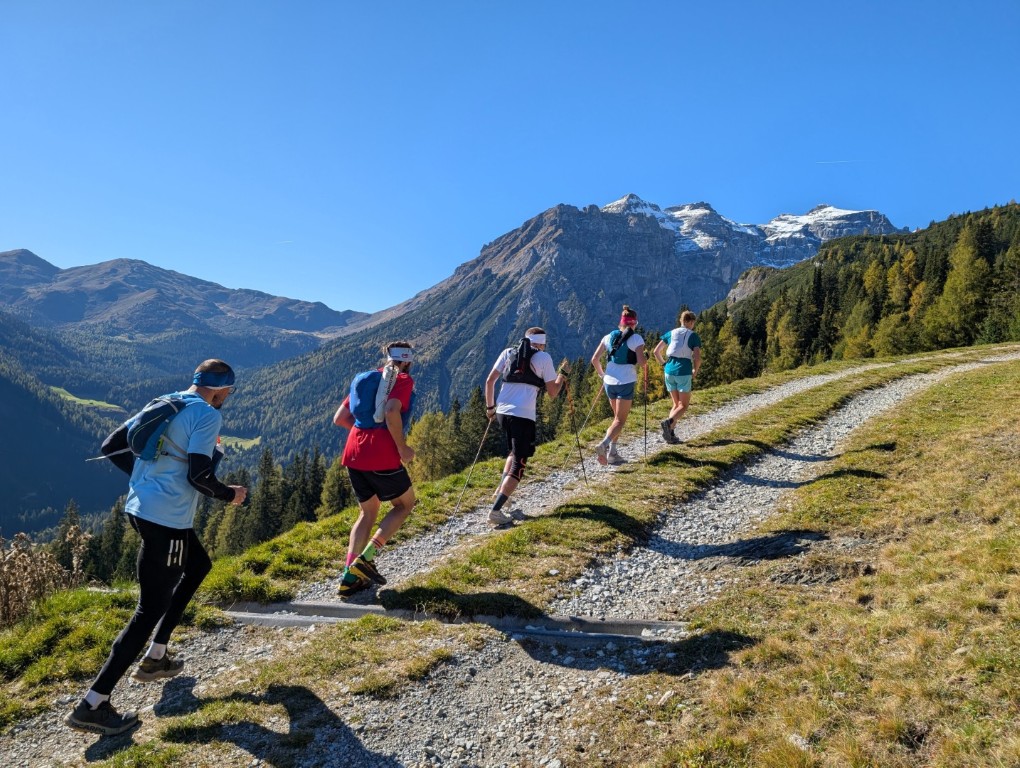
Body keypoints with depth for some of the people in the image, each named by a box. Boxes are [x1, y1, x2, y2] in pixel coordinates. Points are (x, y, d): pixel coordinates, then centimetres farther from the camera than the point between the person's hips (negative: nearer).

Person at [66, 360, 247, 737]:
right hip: (167, 519, -9)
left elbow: (111, 447, 14)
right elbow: (198, 476, -20)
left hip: (140, 508, 9)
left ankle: (155, 658, 30)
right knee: (150, 610, 0)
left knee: (198, 565, 27)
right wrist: (229, 494, -3)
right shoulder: (208, 414, -13)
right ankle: (92, 705, 3)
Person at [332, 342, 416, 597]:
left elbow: (339, 419, 16)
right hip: (382, 457, -6)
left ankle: (349, 576, 13)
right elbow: (392, 412, -21)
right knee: (404, 504, 16)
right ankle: (366, 557, 2)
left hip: (353, 455, 6)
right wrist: (402, 448, -11)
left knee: (368, 512, 21)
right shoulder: (404, 380, -1)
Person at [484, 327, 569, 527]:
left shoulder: (508, 352, 14)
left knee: (515, 452, 30)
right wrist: (563, 374, 21)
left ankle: (502, 488, 19)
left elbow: (490, 381, 12)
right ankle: (495, 511, -11)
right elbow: (553, 392, 5)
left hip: (502, 412, 6)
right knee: (519, 464, -2)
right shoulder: (543, 357, 3)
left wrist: (490, 407, 21)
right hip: (524, 415, -6)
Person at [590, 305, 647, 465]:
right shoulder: (636, 339, -6)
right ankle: (604, 444, -25)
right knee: (620, 421, 0)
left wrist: (602, 374, 19)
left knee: (617, 417, 21)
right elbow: (641, 362, -14)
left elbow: (595, 359, 5)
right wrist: (646, 360, 8)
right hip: (626, 383, -5)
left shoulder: (608, 337, 7)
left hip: (609, 382, 5)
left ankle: (612, 452, 14)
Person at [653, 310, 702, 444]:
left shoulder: (671, 333, 10)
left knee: (677, 404, 17)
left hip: (669, 371, 4)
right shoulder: (694, 337, -1)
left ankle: (670, 433, 1)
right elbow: (697, 358, -11)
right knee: (684, 406, 6)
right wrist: (695, 371, 7)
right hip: (684, 372, -4)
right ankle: (668, 422, -23)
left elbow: (656, 351, 7)